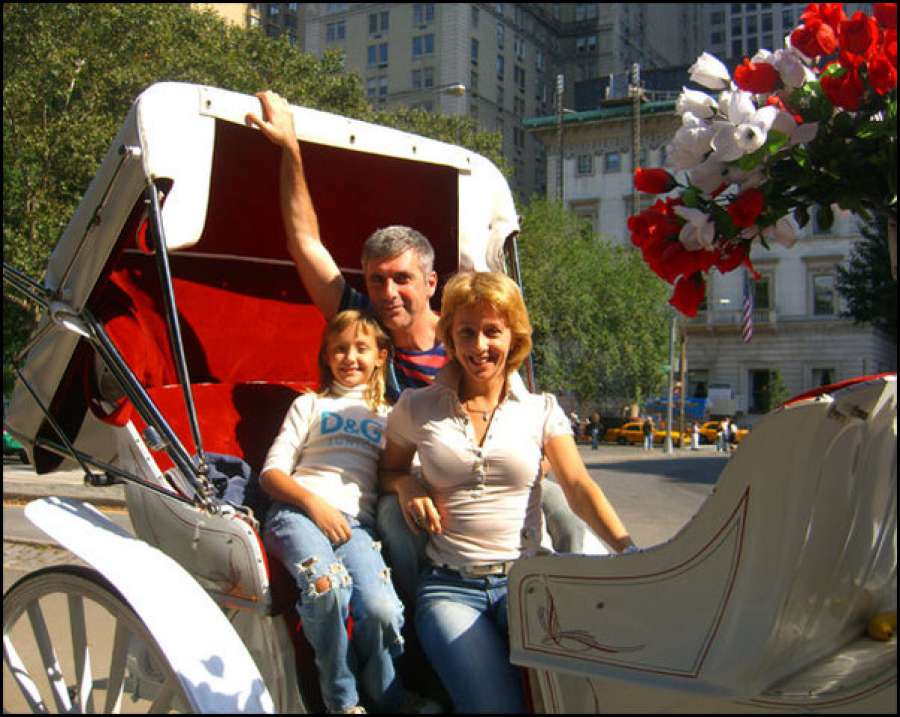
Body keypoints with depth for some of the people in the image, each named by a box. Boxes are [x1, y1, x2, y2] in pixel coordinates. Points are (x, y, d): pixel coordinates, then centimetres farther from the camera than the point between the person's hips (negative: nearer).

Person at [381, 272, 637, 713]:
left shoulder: (541, 410, 7)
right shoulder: (415, 408, 8)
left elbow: (579, 487, -5)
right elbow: (389, 469, 23)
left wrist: (627, 549, -22)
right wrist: (407, 485, -2)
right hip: (449, 587, 0)